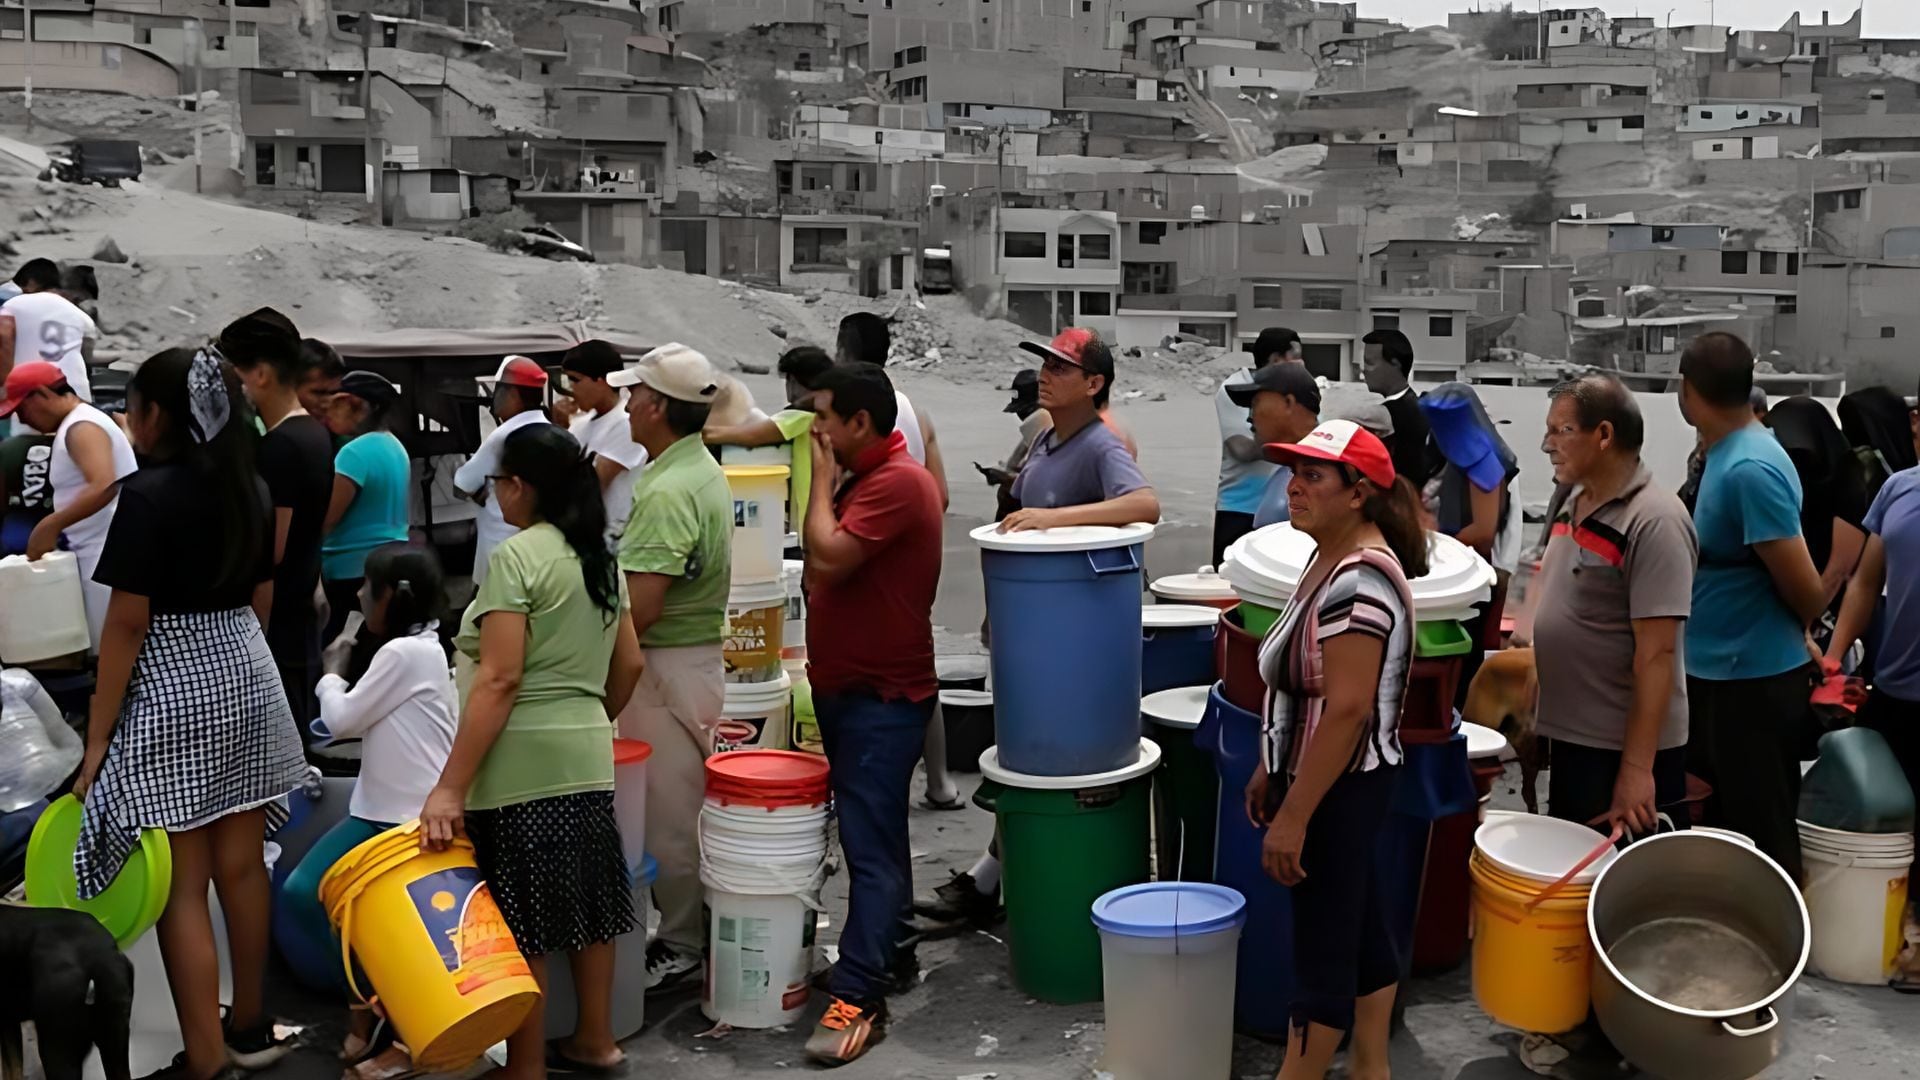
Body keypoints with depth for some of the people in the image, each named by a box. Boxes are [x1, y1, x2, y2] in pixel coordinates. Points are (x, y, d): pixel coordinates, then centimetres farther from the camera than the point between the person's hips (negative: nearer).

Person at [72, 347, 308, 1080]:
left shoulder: (150, 494, -15)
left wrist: (97, 737, -10)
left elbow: (127, 623, -15)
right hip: (247, 676, 7)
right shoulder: (251, 488, 6)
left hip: (172, 690, -7)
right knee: (241, 865, 16)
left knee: (182, 888, 0)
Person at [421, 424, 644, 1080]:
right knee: (583, 904, 18)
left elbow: (499, 681, -19)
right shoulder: (600, 557, 11)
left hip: (522, 765, -8)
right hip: (587, 759, 8)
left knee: (521, 926, 2)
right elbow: (629, 665, 16)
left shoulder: (518, 555, -13)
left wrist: (449, 786, -19)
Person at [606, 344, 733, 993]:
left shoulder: (667, 491, -23)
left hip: (667, 666, -10)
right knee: (685, 806, 18)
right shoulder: (702, 470, 10)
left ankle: (679, 947, 12)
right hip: (699, 652, 10)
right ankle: (689, 928, 29)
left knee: (669, 813, 1)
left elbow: (640, 606, -26)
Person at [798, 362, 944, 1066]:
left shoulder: (897, 482, -18)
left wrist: (822, 476, -16)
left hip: (882, 697, -10)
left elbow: (828, 558, -25)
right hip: (848, 690, 10)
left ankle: (860, 1000, -10)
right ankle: (885, 951, 31)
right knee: (873, 836, 19)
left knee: (870, 844, -11)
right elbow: (822, 571, 19)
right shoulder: (862, 479, 14)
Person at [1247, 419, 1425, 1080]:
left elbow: (1348, 709, -27)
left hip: (1339, 788, -10)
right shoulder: (1332, 560, 8)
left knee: (1321, 948, 2)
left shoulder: (1358, 580, -23)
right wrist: (1269, 770, 19)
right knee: (1361, 928, 18)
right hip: (1327, 780, 10)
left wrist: (1293, 817, -25)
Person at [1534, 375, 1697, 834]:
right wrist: (1530, 711, 16)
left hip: (1622, 751, -8)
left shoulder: (1654, 522, -19)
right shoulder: (1572, 501, 7)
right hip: (1568, 739, 8)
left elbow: (1656, 653, -22)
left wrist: (1636, 767, -24)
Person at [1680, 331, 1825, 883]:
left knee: (1762, 838, 3)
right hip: (1719, 672, 9)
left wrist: (1796, 636, 0)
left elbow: (1807, 590, -19)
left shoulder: (1751, 469, -23)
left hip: (1753, 681, -9)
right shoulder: (1728, 454, 6)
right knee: (1720, 825, 20)